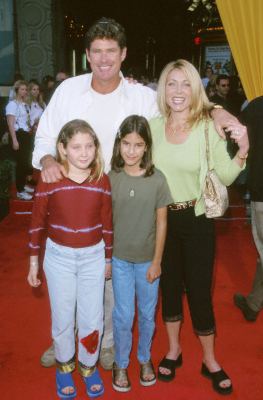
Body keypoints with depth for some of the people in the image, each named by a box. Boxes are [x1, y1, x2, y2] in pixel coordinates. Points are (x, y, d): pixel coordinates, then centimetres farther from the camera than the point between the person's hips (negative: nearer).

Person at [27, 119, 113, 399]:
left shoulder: (102, 181, -6)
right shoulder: (49, 180, -11)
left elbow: (107, 224, 2)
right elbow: (37, 222, -3)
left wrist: (108, 259, 9)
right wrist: (33, 260, 2)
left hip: (93, 256, 1)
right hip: (59, 257, -1)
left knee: (92, 319, 10)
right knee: (63, 318, 14)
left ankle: (89, 366, 35)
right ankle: (64, 367, 38)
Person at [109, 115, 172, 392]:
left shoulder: (157, 179, -10)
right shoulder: (111, 178, -9)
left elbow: (161, 222, -5)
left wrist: (157, 261, -3)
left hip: (148, 259, 1)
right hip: (120, 258, 0)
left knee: (147, 314, 15)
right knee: (124, 315, 7)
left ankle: (145, 359, 39)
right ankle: (120, 364, 31)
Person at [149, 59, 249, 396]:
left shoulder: (208, 128, -10)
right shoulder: (153, 126, -3)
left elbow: (226, 177, -11)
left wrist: (242, 150, -30)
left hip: (196, 220, -2)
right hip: (161, 219, 3)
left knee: (199, 290, 6)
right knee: (169, 286, 17)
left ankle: (210, 361, 28)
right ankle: (173, 350, 38)